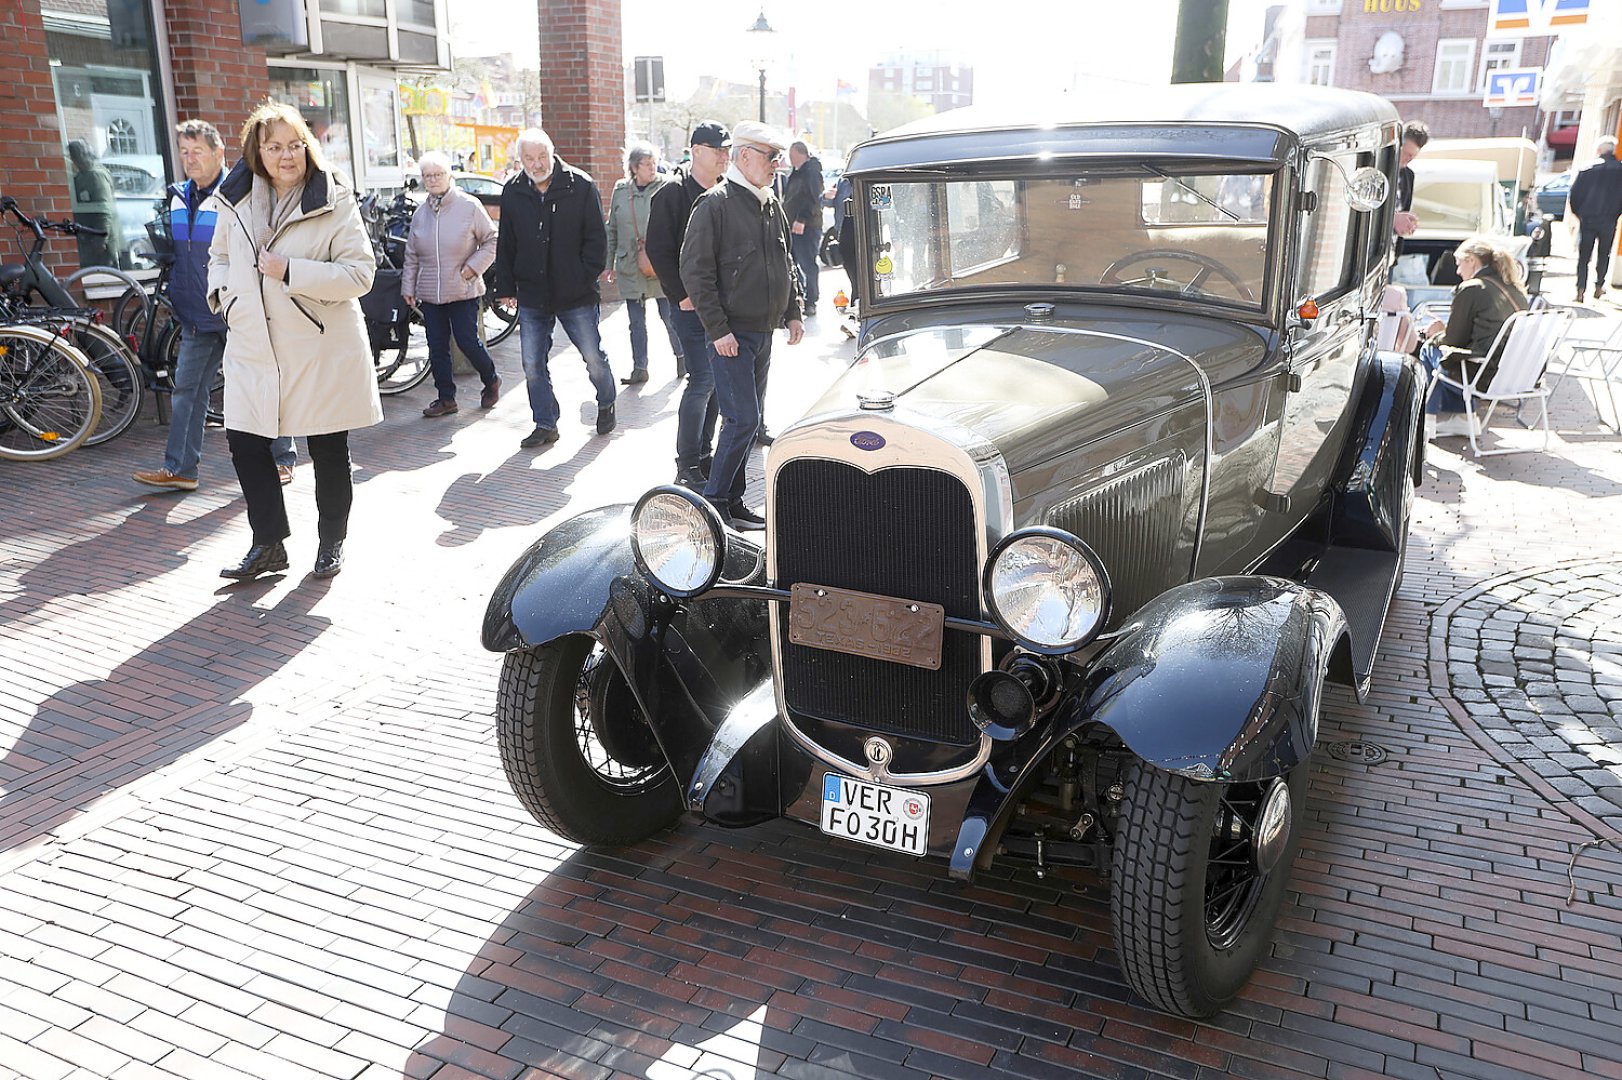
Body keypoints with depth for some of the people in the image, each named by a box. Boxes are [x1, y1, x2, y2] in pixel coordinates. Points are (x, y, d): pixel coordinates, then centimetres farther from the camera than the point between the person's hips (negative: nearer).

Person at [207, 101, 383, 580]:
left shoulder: (333, 201, -7)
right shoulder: (235, 199, 7)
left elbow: (360, 273, -14)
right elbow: (220, 256, 23)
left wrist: (291, 271, -21)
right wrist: (224, 294, 3)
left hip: (321, 348, -4)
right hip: (253, 346, 4)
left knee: (328, 451, 7)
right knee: (245, 443, 3)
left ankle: (331, 543, 24)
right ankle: (267, 544, 18)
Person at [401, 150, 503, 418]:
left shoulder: (469, 206, -6)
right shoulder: (420, 213, 9)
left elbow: (491, 240, -1)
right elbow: (412, 255, 14)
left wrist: (474, 266, -11)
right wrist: (408, 287, 12)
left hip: (463, 292, -5)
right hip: (429, 293, 5)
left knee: (468, 342, -3)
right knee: (437, 348, 6)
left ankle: (491, 381, 23)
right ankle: (445, 398, 16)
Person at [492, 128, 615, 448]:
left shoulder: (580, 186, -5)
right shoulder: (513, 193, 5)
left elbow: (597, 237, -2)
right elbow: (505, 245, 13)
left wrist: (586, 276, -9)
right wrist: (506, 287, 9)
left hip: (576, 295, -3)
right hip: (531, 296, 3)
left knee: (593, 358, 8)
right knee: (533, 366, 4)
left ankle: (606, 404, 34)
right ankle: (545, 425, 16)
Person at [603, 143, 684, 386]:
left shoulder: (665, 188, -5)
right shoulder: (620, 191, 5)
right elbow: (612, 229, 12)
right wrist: (610, 263, 11)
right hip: (630, 268, 3)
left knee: (669, 316, 4)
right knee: (636, 322, 8)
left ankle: (681, 357, 26)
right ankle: (639, 368, 17)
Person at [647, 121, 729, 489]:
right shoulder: (672, 196, -5)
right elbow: (659, 250, -9)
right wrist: (682, 295, -14)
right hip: (690, 304, -6)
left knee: (714, 379, 10)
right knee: (703, 378, -12)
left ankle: (704, 454, 21)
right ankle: (687, 467, -5)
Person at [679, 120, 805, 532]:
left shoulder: (772, 205, 13)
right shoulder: (715, 204, -11)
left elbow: (786, 263, 24)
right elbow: (695, 270, -14)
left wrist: (793, 312, 14)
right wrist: (717, 328, -18)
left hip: (764, 331, 8)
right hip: (730, 334, -8)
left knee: (749, 420, 11)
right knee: (743, 420, -11)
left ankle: (733, 501, 21)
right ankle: (714, 502, 1)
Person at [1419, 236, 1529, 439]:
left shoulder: (1471, 289, -12)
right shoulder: (1516, 290, 12)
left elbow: (1454, 340, -4)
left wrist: (1436, 335, 18)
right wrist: (1444, 331, 25)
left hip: (1485, 376, -8)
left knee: (1428, 351, 14)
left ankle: (1428, 420, 24)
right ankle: (1460, 416, 27)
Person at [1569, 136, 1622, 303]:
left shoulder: (1588, 168, -5)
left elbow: (1575, 192, -2)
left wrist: (1577, 212, 12)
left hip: (1587, 219, -1)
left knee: (1583, 256, 2)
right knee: (1603, 255, 16)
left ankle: (1581, 290, -7)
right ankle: (1598, 287, 17)